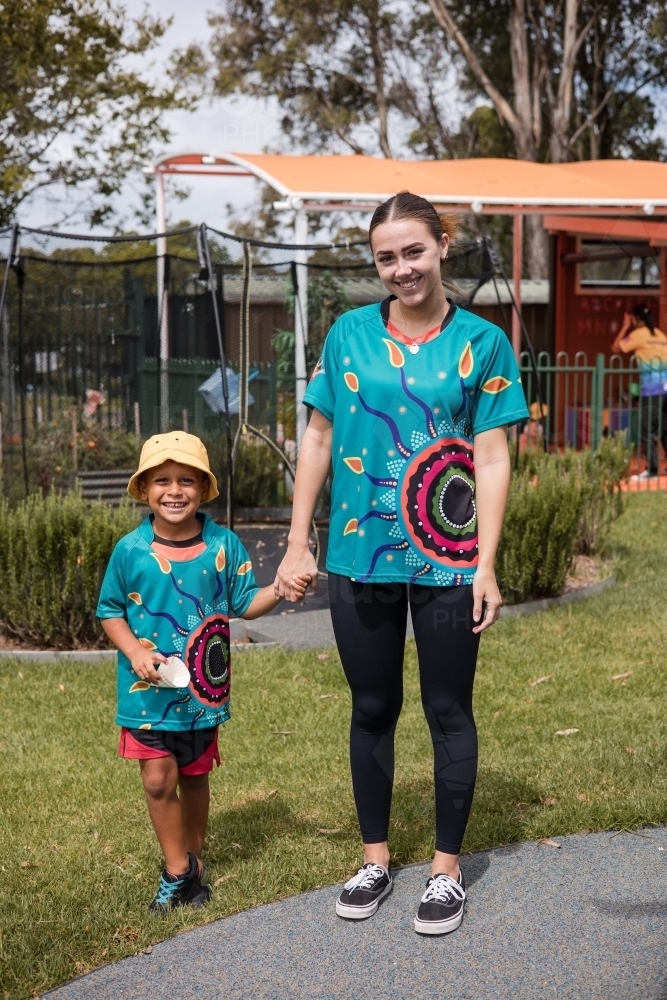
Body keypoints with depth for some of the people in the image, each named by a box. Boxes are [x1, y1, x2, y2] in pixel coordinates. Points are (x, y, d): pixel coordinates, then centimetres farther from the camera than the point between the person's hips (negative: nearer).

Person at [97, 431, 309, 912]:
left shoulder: (223, 545, -5)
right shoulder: (130, 550, -8)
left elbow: (245, 602, 1)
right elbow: (110, 610, 1)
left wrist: (280, 589, -17)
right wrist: (134, 651, -14)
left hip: (203, 688, 1)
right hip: (149, 690, -1)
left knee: (195, 777, 15)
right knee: (159, 779, -2)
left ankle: (193, 861, 33)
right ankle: (178, 870, 15)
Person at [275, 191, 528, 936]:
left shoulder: (482, 342, -3)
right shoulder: (350, 333, 3)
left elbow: (492, 459, -5)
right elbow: (318, 438, 6)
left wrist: (485, 566, -11)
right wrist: (297, 544, 2)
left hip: (446, 563, -2)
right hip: (360, 559, 2)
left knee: (448, 712, 8)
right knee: (371, 710, 13)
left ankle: (447, 868, 23)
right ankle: (375, 858, 29)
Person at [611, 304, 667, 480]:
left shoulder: (639, 334, -4)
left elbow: (615, 348, 1)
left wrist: (625, 327, 8)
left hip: (652, 390, -7)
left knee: (646, 430, -4)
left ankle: (652, 469, -8)